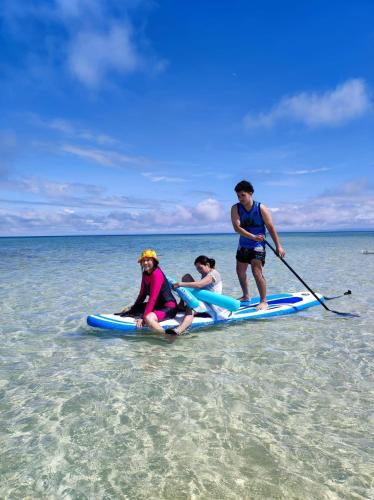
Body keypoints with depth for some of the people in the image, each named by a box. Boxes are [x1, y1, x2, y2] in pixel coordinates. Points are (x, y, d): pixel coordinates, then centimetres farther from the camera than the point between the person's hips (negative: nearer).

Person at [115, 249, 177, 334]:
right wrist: (133, 308, 13)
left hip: (168, 307, -9)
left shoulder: (157, 274, -21)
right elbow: (142, 294, 13)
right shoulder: (145, 273, 6)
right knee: (127, 310, 10)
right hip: (157, 305, 9)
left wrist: (143, 317, -29)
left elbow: (152, 299, -27)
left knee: (148, 319, -39)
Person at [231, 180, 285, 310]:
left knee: (257, 272, -15)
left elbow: (271, 228, -10)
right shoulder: (235, 208, -8)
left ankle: (264, 301, -4)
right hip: (243, 245, 5)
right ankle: (246, 296, 35)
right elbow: (237, 227, -21)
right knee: (240, 271, 14)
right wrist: (253, 237, -33)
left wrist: (278, 246, -15)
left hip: (258, 246, -5)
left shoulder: (261, 208, -13)